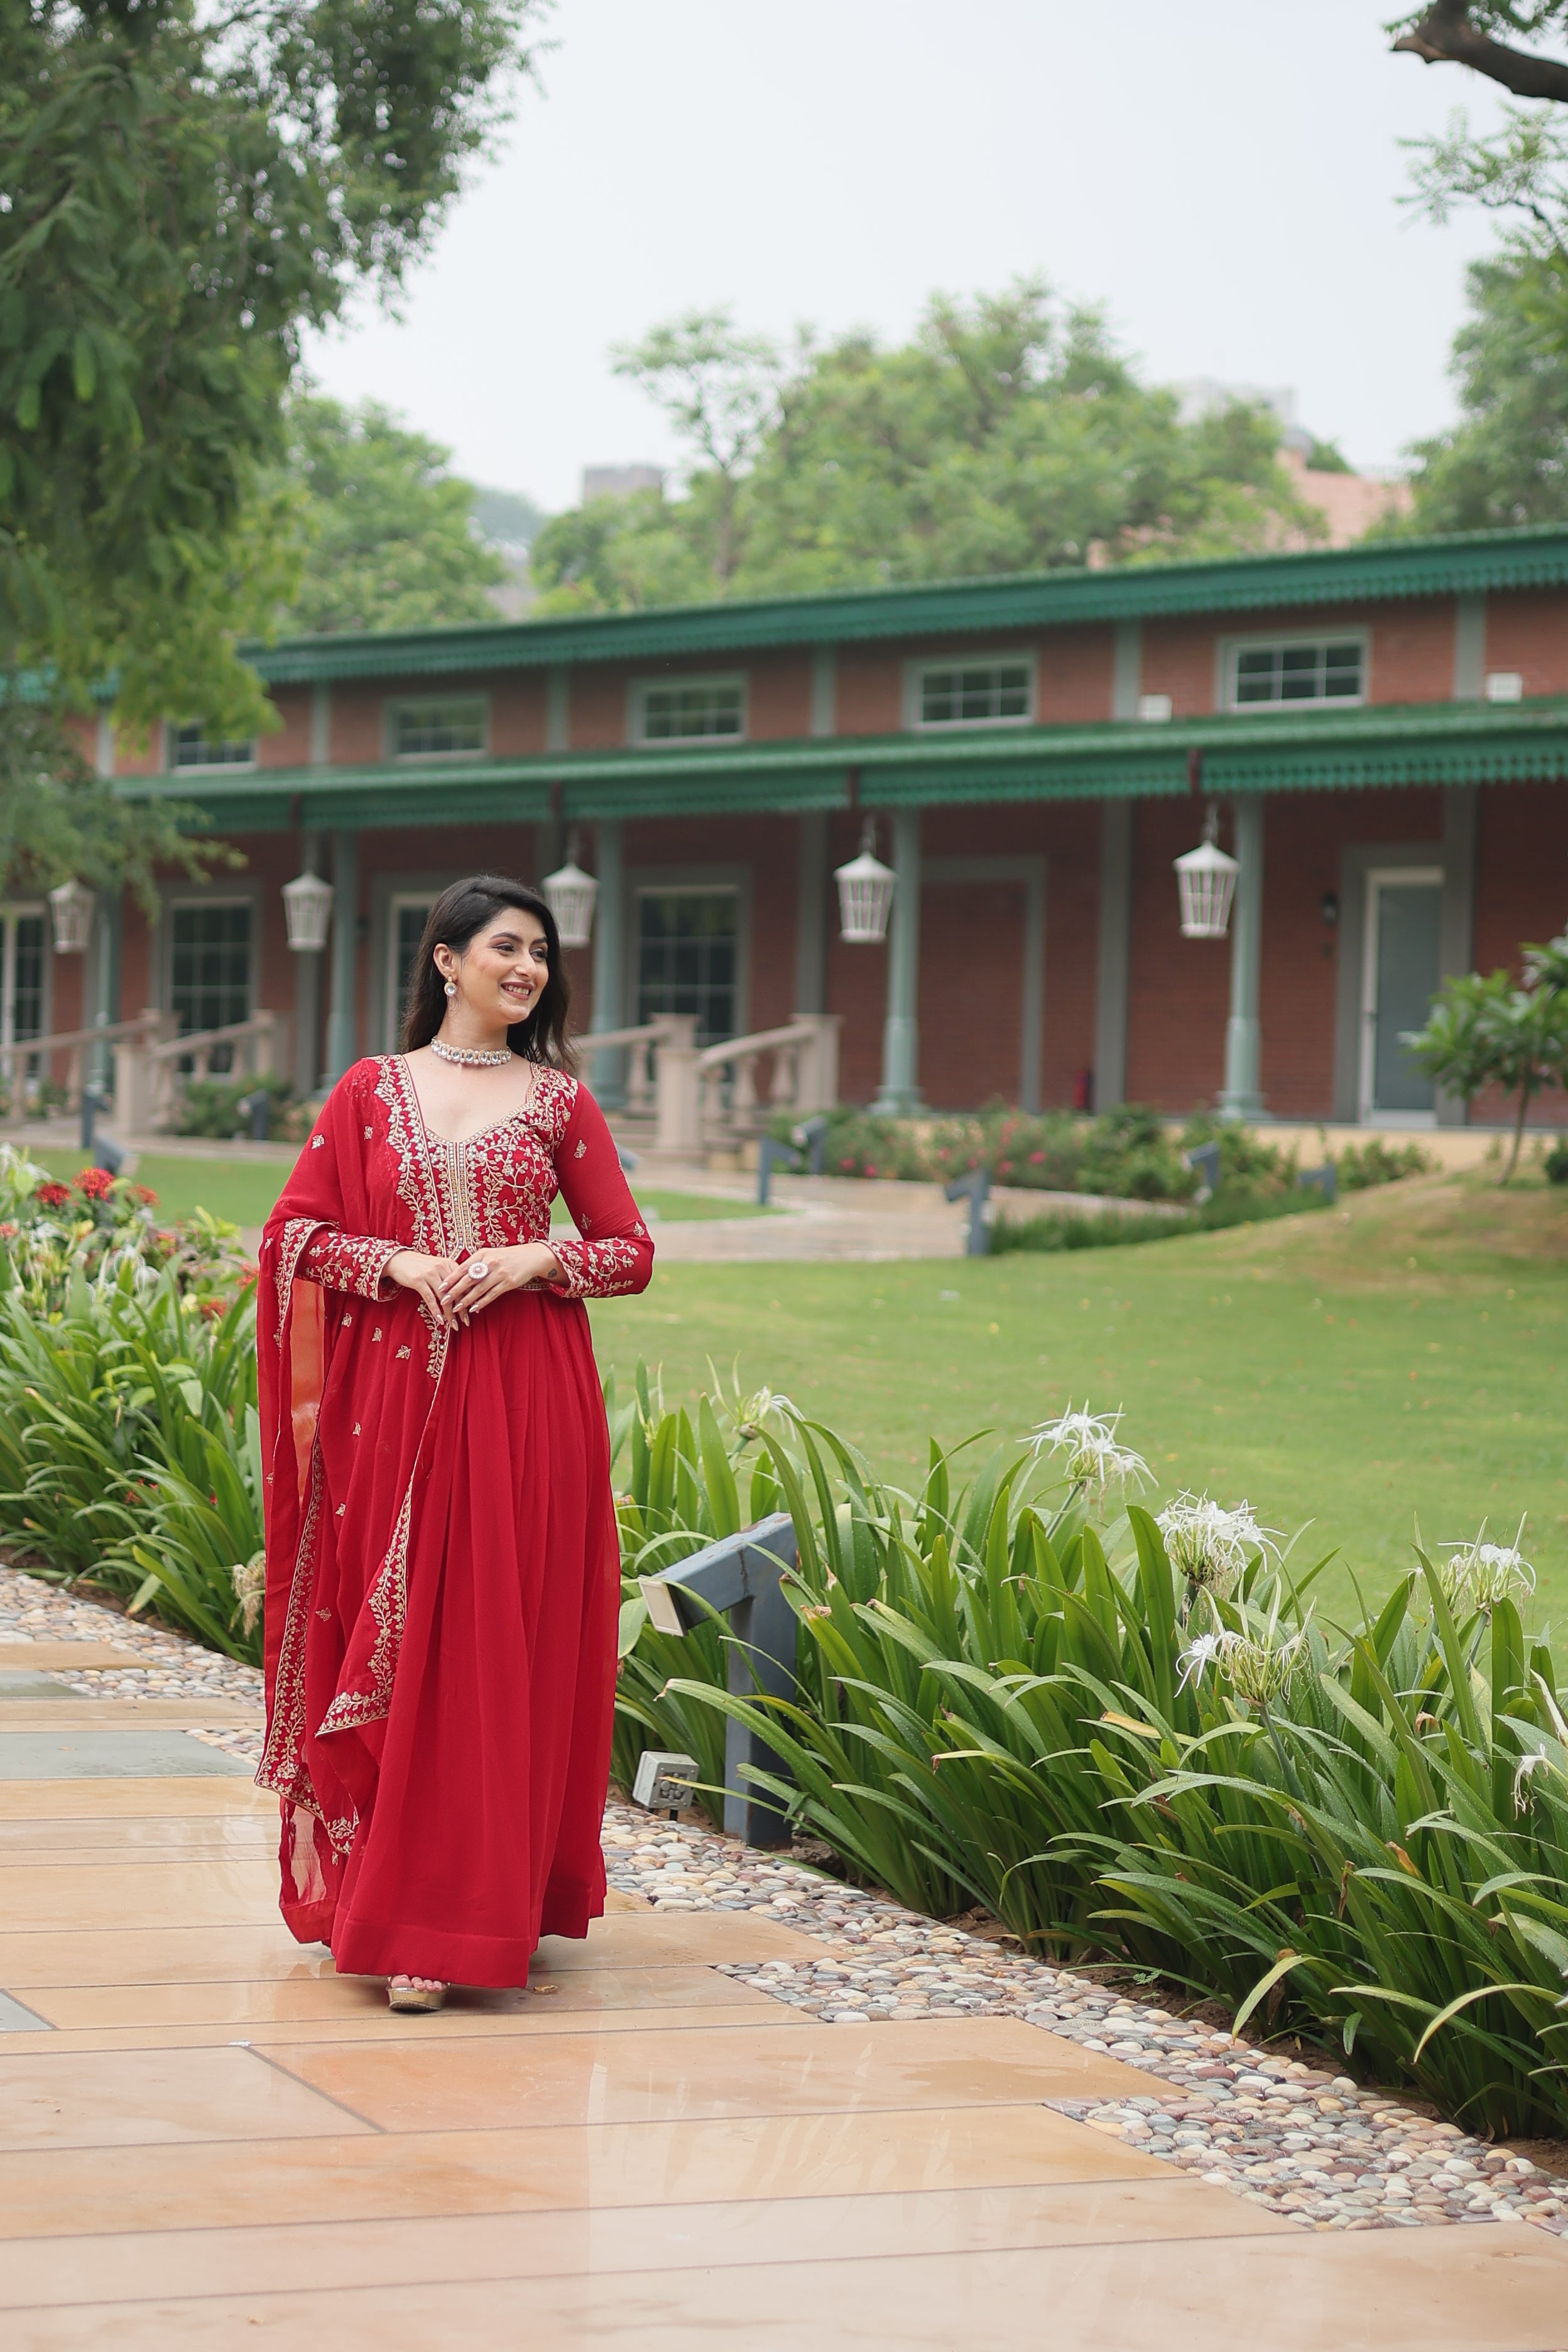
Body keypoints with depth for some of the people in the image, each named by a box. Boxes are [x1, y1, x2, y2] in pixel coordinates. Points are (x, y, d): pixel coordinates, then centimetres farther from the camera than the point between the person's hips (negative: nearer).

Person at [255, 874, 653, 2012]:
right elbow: (294, 1230, 5)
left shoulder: (560, 1098, 8)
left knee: (508, 1646, -2)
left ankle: (497, 1903, 4)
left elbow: (632, 1252, 8)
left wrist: (533, 1258, -10)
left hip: (527, 1403, 0)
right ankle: (404, 1915, 5)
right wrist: (403, 1263, -10)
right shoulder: (372, 1090, 8)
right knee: (403, 1646, -1)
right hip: (398, 1396, 0)